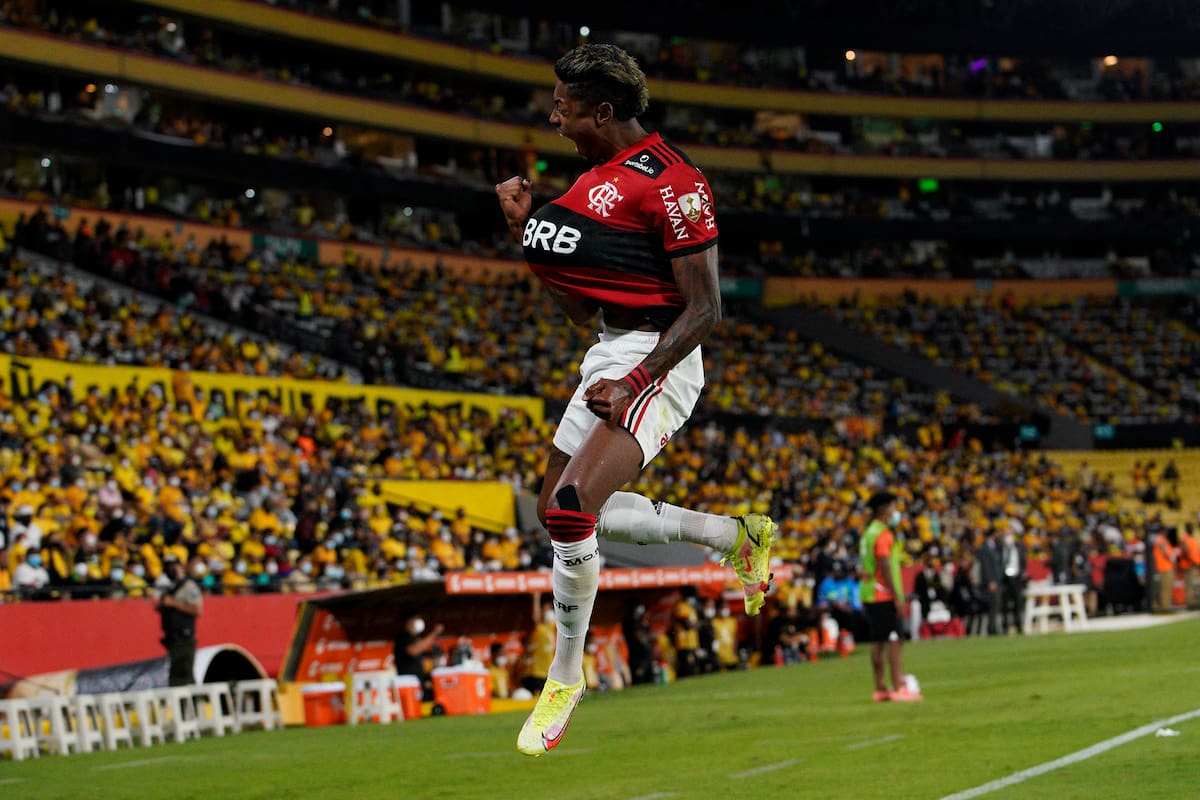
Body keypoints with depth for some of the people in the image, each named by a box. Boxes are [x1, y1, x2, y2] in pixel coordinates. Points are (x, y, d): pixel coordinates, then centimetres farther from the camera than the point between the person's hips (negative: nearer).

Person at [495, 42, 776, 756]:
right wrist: (528, 229, 9)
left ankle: (566, 679, -4)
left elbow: (705, 308, -18)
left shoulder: (668, 181, -16)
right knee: (563, 511, 17)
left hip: (659, 361, -11)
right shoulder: (599, 177, 13)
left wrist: (635, 382, -25)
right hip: (611, 352, 11)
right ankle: (738, 535, 29)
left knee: (572, 507, -23)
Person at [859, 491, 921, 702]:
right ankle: (898, 688, -13)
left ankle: (880, 688, 12)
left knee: (878, 642, 10)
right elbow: (885, 568, -20)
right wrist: (897, 598, -19)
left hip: (870, 596, 10)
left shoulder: (869, 532, 17)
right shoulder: (883, 534, -13)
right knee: (894, 641, -9)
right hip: (884, 595, -10)